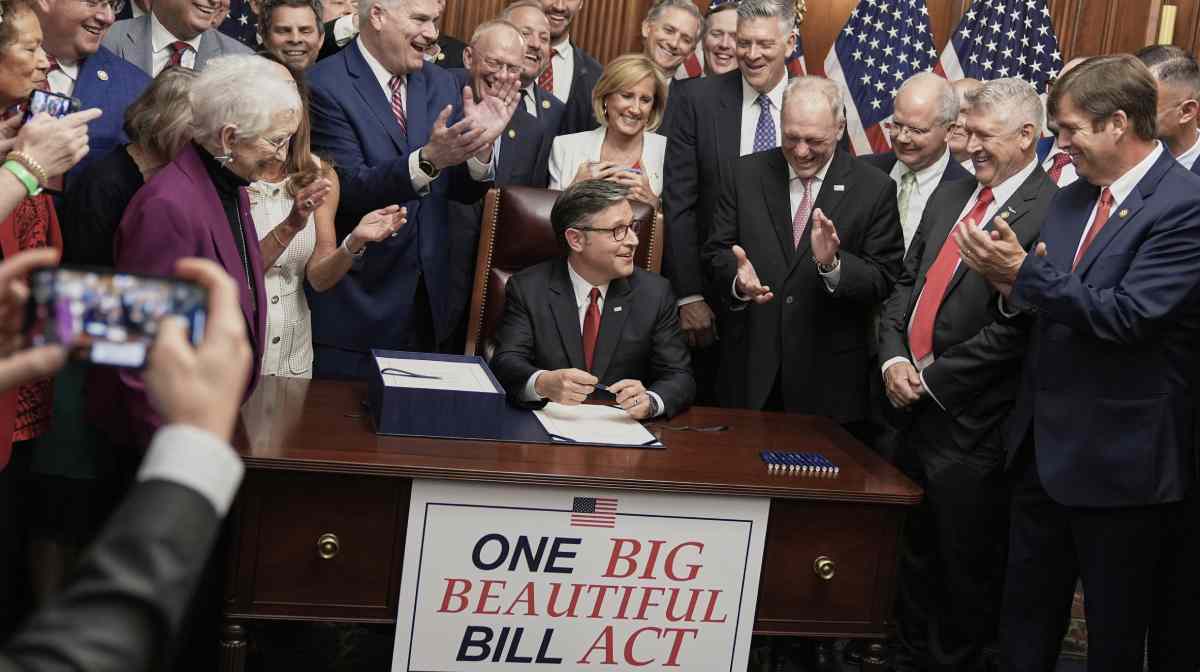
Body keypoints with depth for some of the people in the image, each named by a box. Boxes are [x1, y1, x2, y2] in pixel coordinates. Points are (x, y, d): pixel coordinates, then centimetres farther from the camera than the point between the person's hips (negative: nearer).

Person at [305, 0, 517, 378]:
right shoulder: (325, 85, -12)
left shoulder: (441, 85, 6)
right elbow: (349, 189, -20)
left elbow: (463, 191, 5)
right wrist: (428, 159, -34)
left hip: (428, 298, 6)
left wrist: (480, 144, -15)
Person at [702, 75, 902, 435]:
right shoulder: (746, 174, 5)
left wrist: (833, 263, -24)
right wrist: (737, 279, -18)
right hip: (750, 368, 2)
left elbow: (884, 280, -6)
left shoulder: (875, 189, -2)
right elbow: (716, 251, 4)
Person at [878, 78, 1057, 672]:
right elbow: (906, 283, 14)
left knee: (966, 564, 7)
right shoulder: (950, 196, 12)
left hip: (971, 422, -7)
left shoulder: (1050, 213, -14)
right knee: (914, 552, 18)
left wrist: (932, 380, -14)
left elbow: (1016, 328, -19)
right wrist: (894, 358, -2)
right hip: (914, 402, 7)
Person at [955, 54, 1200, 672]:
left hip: (1120, 458, -7)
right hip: (1044, 446, 7)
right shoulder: (1069, 201, 9)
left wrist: (1025, 273, -22)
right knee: (1025, 621, 16)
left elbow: (1129, 315, -24)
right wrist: (1014, 290, -8)